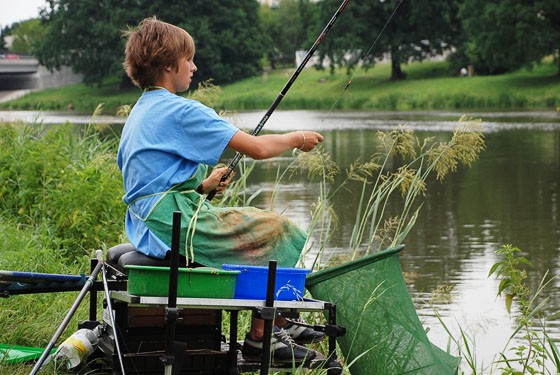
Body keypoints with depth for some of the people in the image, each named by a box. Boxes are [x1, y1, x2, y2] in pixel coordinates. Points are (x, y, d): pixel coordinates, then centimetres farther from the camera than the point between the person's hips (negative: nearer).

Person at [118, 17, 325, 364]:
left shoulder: (139, 112, 17)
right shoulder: (181, 111, -14)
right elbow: (257, 148, -14)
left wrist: (203, 186, 19)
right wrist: (297, 139, 4)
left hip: (148, 228, 10)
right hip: (176, 227, -10)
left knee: (260, 225, 22)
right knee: (279, 231, -2)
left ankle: (280, 324, 26)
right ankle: (260, 336, 2)